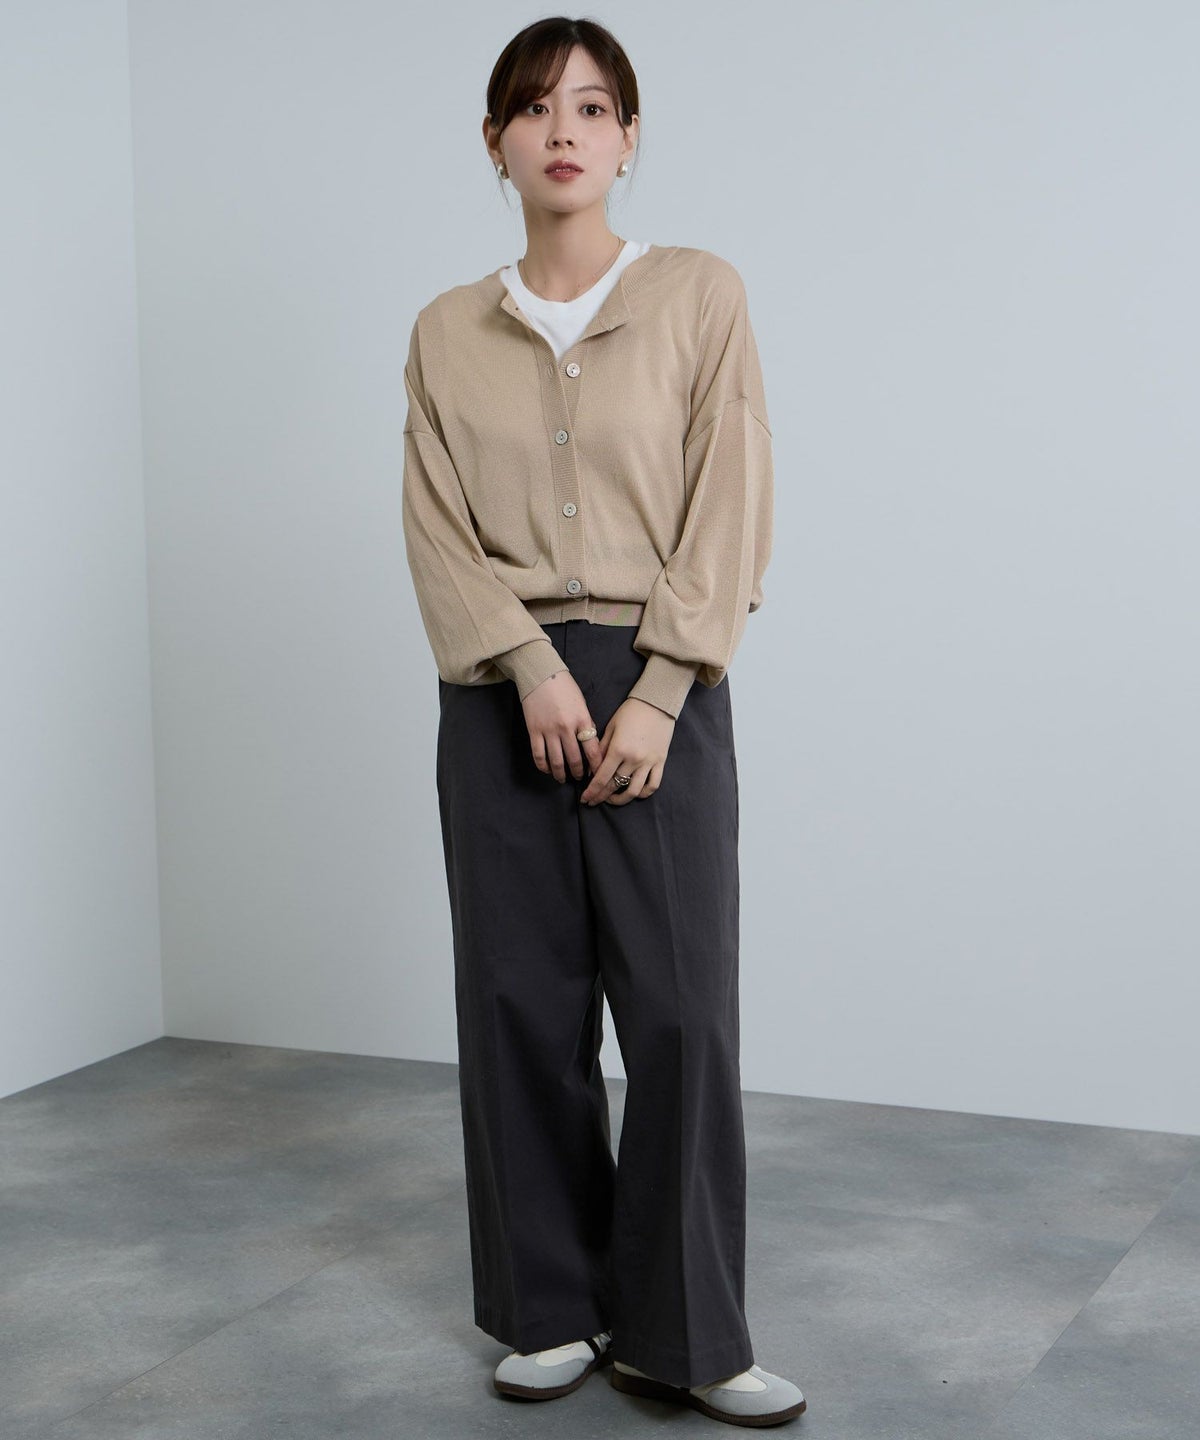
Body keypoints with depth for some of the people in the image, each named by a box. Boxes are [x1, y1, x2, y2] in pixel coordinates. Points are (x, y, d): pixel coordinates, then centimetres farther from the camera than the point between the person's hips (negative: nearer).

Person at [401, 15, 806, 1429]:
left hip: (660, 684, -2)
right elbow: (438, 527, 2)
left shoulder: (700, 294, 3)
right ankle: (554, 1308, 20)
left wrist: (657, 696, -12)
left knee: (682, 1007, -5)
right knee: (522, 1000, 5)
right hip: (501, 690, 2)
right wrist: (534, 668, -13)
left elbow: (728, 512, -3)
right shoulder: (446, 331, 9)